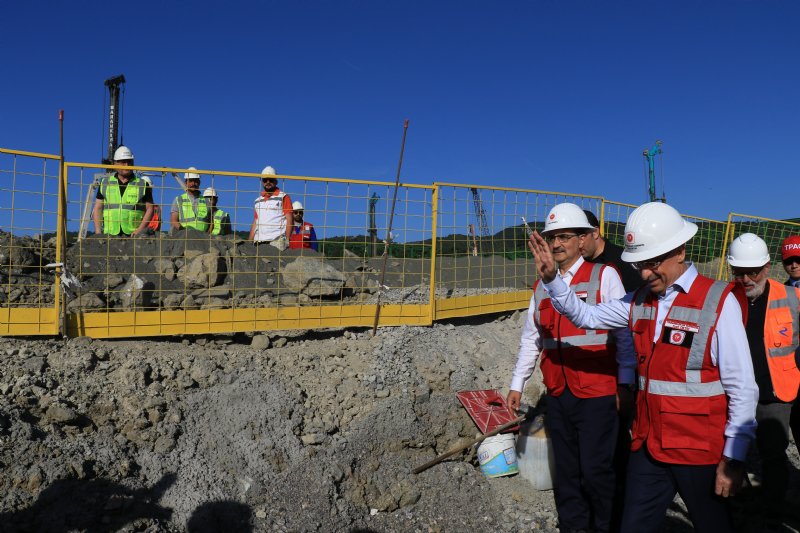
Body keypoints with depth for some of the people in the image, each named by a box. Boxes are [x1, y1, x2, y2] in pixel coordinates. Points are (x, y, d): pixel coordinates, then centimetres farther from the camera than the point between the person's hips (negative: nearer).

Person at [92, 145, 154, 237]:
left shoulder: (143, 185, 9)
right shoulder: (105, 183, 15)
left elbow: (149, 209, 5)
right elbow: (98, 208, 14)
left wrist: (140, 229, -9)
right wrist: (98, 233, 1)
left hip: (133, 235, -2)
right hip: (109, 235, 2)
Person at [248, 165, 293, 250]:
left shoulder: (283, 197, 8)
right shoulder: (258, 200, 24)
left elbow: (289, 220, 0)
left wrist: (287, 240, -11)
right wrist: (249, 242, 14)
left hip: (277, 240, -5)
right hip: (259, 242, 5)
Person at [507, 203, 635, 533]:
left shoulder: (603, 276, -2)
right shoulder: (542, 285, 12)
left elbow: (625, 332, -6)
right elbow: (531, 339, 17)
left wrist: (625, 382, -10)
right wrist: (517, 384, 17)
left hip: (597, 394, -5)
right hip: (557, 394, 5)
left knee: (594, 471, -1)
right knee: (567, 471, 13)